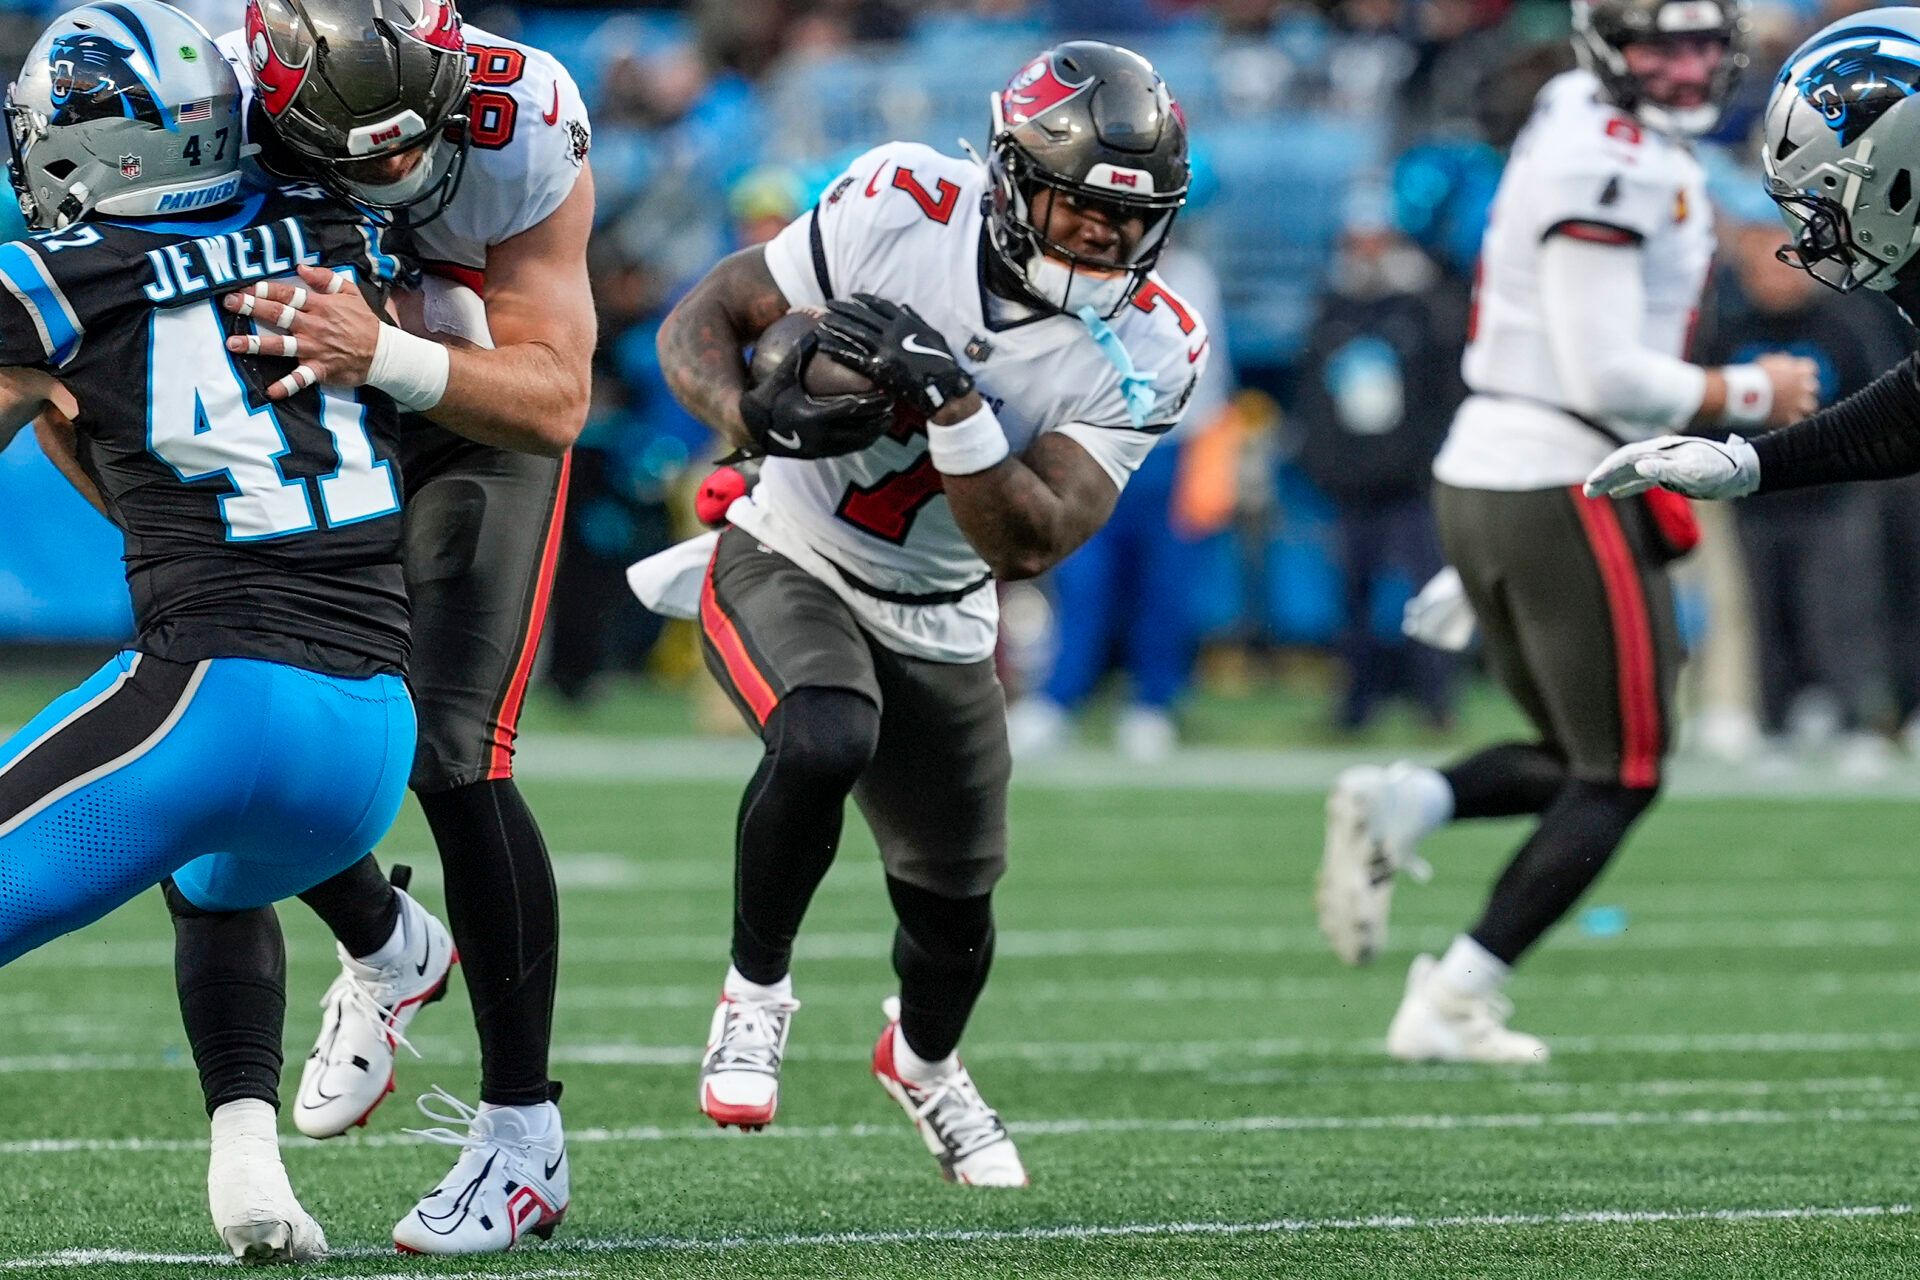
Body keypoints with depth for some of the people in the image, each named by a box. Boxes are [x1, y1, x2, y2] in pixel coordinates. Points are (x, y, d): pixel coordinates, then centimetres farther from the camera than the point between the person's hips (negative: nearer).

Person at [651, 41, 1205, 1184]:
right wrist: (758, 419, -34)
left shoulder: (1146, 351, -16)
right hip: (787, 564, -3)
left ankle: (923, 1059, 51)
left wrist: (948, 399, -38)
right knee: (827, 742, -35)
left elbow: (1028, 545, -24)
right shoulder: (907, 208, -21)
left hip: (936, 624, 3)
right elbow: (699, 326, -12)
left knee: (954, 915, 14)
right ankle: (758, 986, -9)